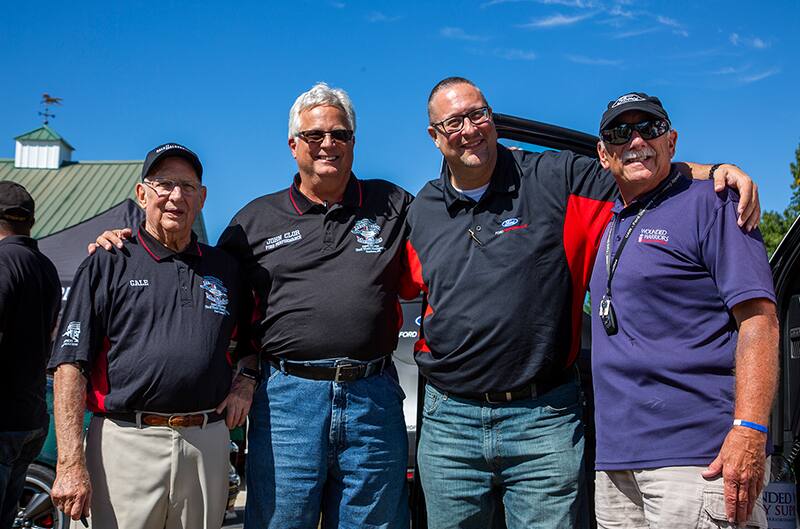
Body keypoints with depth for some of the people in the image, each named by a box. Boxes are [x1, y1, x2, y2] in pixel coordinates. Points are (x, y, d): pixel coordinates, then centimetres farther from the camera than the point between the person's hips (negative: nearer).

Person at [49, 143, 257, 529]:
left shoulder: (226, 268, 14)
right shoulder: (107, 265, 3)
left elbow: (254, 338, 27)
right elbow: (71, 365, -3)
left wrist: (246, 381, 5)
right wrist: (71, 463, -10)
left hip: (208, 445, 3)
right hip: (126, 443, -3)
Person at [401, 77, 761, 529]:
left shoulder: (556, 179, -1)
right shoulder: (422, 212, 10)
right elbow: (407, 286, 24)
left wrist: (714, 172, -11)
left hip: (544, 422, -3)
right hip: (449, 420, 3)